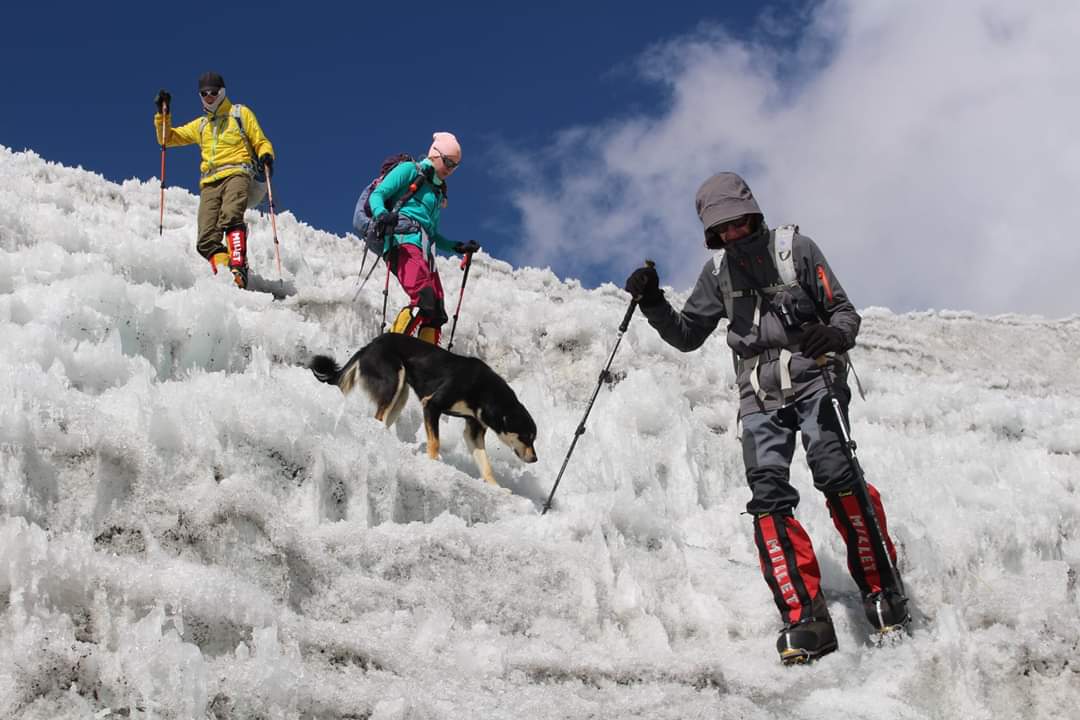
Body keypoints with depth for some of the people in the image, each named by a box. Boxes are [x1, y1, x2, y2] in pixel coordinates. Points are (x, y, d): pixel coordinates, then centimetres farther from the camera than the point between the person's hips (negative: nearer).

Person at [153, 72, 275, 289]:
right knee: (207, 240, -17)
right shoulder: (200, 126, 31)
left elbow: (261, 142, 13)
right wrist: (163, 114, 16)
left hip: (237, 173, -5)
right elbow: (168, 138, 32)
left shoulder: (240, 113, 19)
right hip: (210, 182, 5)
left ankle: (238, 269, -46)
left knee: (230, 217, -35)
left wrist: (266, 156, -9)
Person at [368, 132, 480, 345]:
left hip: (425, 251, 8)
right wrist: (381, 214, -23)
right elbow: (377, 194, -2)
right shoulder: (410, 170, 10)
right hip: (405, 241, -8)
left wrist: (458, 247, 21)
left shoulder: (438, 192, 32)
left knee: (436, 314, -5)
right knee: (423, 300, -28)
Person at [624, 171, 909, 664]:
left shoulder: (795, 249, 3)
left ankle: (881, 587, -10)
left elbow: (845, 312, 2)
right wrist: (653, 304, 6)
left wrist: (833, 335, -21)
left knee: (836, 475, -23)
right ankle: (805, 616, -18)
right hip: (760, 397, 3)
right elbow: (687, 336, 23)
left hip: (812, 380, -3)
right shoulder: (717, 273, 16)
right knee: (768, 496, -14)